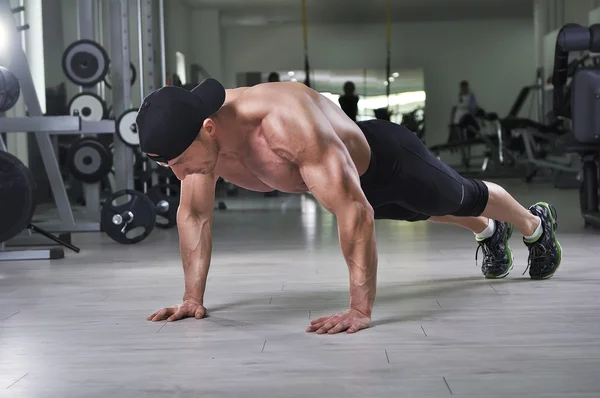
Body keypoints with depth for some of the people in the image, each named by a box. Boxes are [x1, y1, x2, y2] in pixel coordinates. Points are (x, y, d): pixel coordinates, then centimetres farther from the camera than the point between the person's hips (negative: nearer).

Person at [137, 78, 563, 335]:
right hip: (346, 171, 6)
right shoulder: (195, 132, -29)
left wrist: (360, 310, -49)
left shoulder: (286, 123, -50)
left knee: (464, 198, 25)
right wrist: (193, 297, -16)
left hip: (386, 159, -6)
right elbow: (195, 215, -13)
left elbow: (355, 212, -49)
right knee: (433, 212, 35)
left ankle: (536, 224, 59)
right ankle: (489, 232, 69)